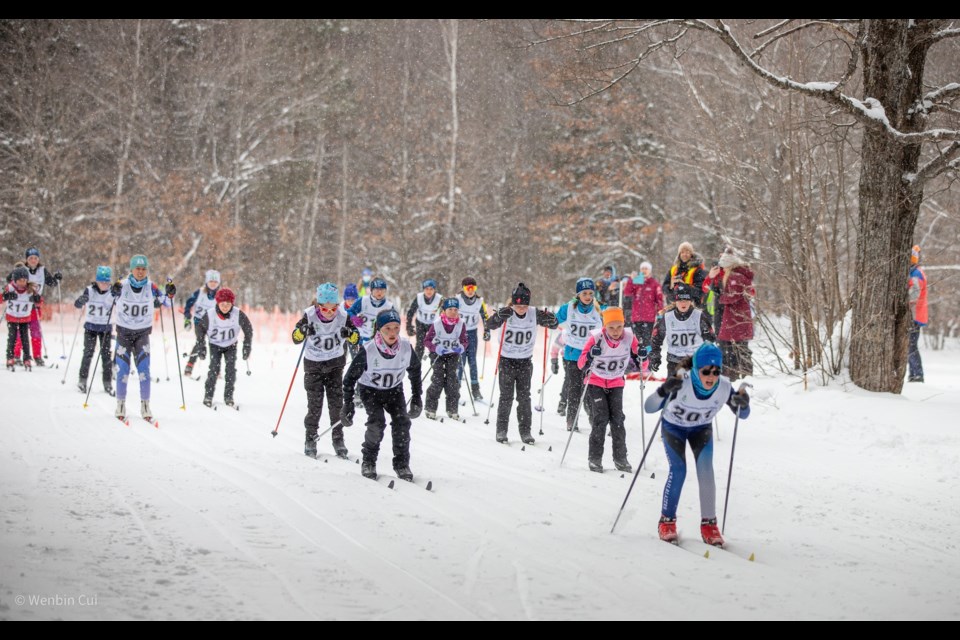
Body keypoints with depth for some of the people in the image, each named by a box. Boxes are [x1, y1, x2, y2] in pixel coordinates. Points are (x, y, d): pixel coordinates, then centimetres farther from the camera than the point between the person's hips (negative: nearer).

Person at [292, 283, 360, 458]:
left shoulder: (343, 316, -13)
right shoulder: (309, 315, -18)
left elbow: (356, 339, -6)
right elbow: (296, 338, -17)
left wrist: (350, 334, -29)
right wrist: (303, 331, -38)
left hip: (335, 363, 2)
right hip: (313, 364, -1)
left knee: (336, 402, -1)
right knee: (314, 404, -2)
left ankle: (338, 439, 10)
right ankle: (310, 440, 12)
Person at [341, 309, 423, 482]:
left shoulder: (406, 348, -20)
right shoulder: (368, 351, -29)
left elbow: (415, 371, 2)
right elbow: (350, 378, -16)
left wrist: (417, 398, 5)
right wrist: (348, 406, -16)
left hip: (394, 390, 3)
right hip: (370, 389, -3)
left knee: (402, 422, -14)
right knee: (377, 423, -21)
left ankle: (402, 464, 1)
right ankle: (368, 462, -1)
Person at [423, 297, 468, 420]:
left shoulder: (461, 324, -8)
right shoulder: (437, 323, -14)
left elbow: (465, 341, 2)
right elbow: (427, 339, -7)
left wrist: (461, 347, -21)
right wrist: (436, 348, -25)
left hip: (453, 354, 2)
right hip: (438, 354, -2)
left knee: (452, 379, -8)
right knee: (438, 379, -12)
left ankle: (452, 409, 2)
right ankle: (431, 408, 0)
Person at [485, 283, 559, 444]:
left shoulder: (534, 314, -7)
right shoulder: (506, 314, -12)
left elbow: (554, 325, -1)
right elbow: (490, 325, -24)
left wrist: (550, 319, -25)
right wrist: (500, 316, -44)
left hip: (525, 361, 2)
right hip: (507, 360, -2)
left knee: (524, 397, 5)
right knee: (506, 397, 1)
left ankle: (525, 431, 11)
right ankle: (501, 430, 11)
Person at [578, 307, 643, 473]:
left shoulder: (629, 337, -15)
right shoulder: (596, 338, -22)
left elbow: (636, 357, 0)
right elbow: (581, 364, -19)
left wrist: (640, 358, -22)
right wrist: (590, 356, -39)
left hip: (616, 383, 2)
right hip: (595, 383, -2)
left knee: (617, 419, -2)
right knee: (600, 418, -10)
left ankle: (620, 458, 8)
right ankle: (594, 458, -1)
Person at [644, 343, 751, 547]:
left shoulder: (724, 387, -30)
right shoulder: (681, 383, -38)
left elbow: (743, 415, -16)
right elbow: (648, 408, -39)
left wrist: (742, 404, -39)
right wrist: (664, 390, -58)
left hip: (701, 428, 2)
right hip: (673, 426, -2)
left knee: (706, 470, -14)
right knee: (678, 470, -17)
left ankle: (709, 524, -3)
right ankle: (667, 521, 0)